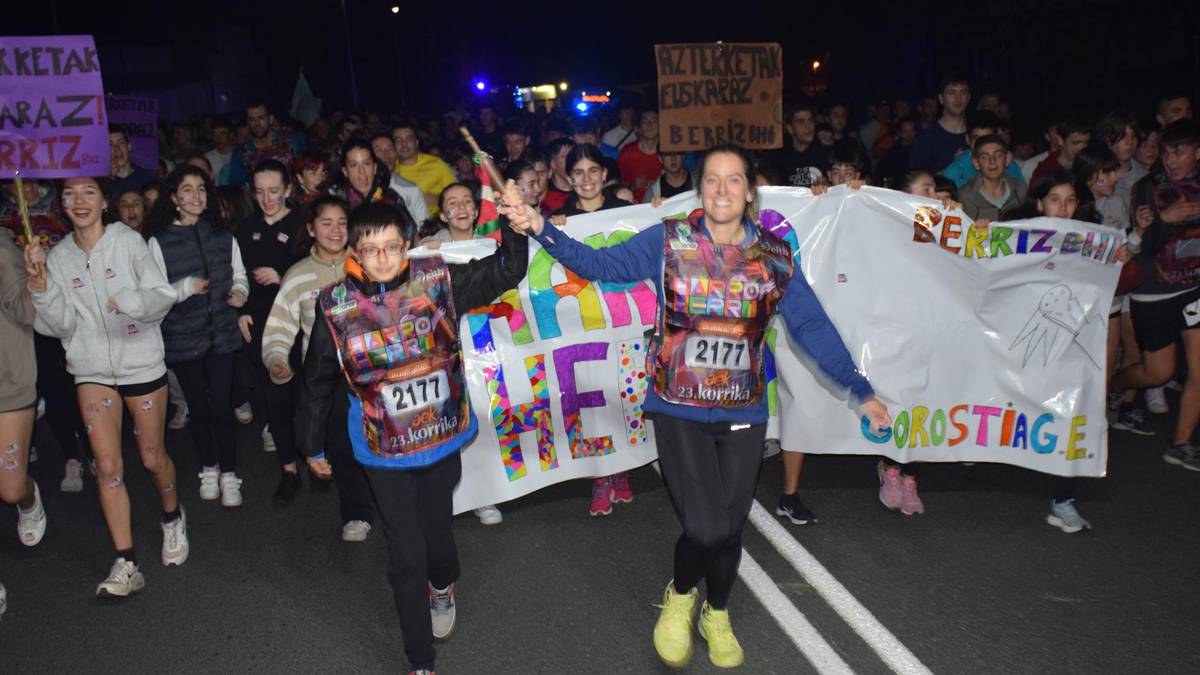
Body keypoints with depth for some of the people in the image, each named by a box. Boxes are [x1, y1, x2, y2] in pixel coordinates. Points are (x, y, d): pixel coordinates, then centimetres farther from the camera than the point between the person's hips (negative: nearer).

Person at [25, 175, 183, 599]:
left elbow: (163, 295, -9)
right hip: (93, 370, 2)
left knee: (152, 457, 10)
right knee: (107, 466, -3)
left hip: (142, 363, -2)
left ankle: (172, 517, 40)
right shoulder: (58, 257, 4)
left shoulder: (129, 242, -5)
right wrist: (41, 287, -16)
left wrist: (131, 301, -29)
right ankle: (125, 565, 3)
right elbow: (62, 326, -1)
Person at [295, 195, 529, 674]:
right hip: (385, 453, -1)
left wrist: (514, 225, -27)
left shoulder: (437, 280, -10)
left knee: (437, 536, 19)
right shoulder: (337, 306, -11)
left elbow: (505, 273, -9)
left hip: (442, 440, 1)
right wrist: (311, 445, 11)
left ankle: (443, 586, 57)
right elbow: (317, 383, 1)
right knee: (407, 558, 5)